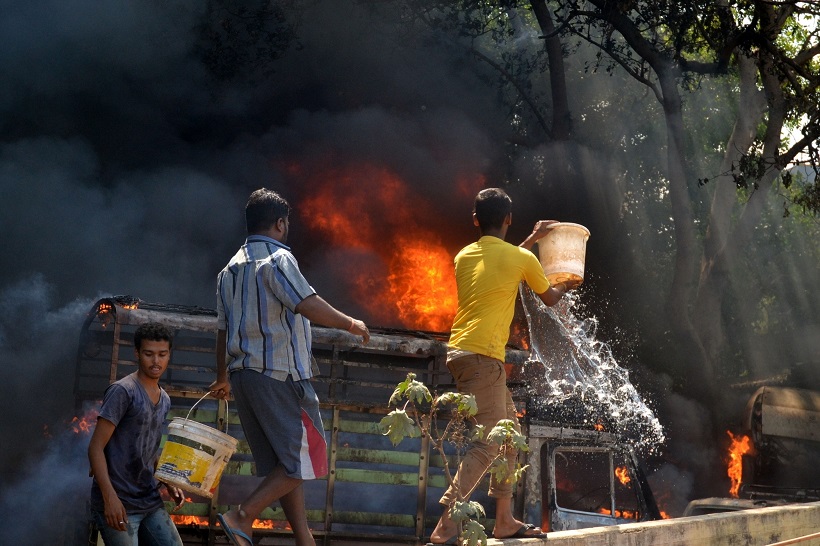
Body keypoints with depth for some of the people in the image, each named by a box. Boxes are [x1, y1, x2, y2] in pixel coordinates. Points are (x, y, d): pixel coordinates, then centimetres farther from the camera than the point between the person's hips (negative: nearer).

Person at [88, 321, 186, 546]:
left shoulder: (164, 400, 13)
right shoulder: (123, 391, -10)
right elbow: (96, 448, -13)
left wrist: (169, 483, 10)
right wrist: (110, 497, -22)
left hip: (151, 501, 7)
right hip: (118, 503, -7)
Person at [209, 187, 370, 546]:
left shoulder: (230, 269, 17)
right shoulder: (277, 257, -8)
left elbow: (223, 330, 20)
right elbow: (307, 305, -22)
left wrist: (223, 378, 31)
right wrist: (349, 323, -9)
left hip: (243, 374, 9)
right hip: (279, 374, -9)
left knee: (282, 464, 12)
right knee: (303, 459, -2)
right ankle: (242, 517, -10)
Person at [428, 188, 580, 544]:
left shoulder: (464, 256, 14)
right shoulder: (521, 259, -2)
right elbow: (549, 298, 17)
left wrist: (530, 240, 42)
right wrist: (564, 286, 38)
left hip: (460, 352, 8)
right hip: (483, 356, -8)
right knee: (487, 444, -10)